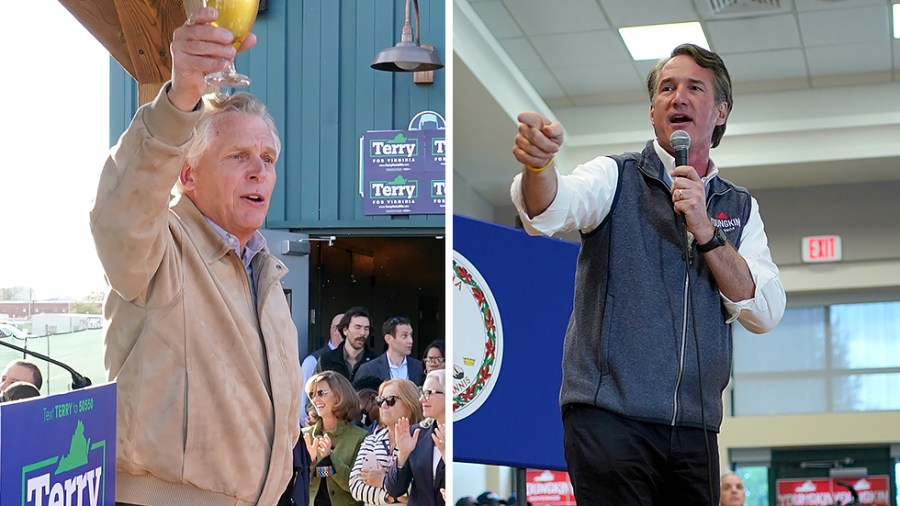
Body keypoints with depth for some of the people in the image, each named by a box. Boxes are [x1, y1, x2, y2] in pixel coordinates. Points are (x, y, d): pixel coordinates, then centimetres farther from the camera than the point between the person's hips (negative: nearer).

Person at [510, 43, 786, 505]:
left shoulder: (740, 208, 14)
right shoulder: (617, 178, 4)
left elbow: (765, 314, 1)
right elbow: (553, 208, -19)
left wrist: (707, 233, -11)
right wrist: (538, 165, -42)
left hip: (695, 430, 4)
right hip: (608, 416, -4)